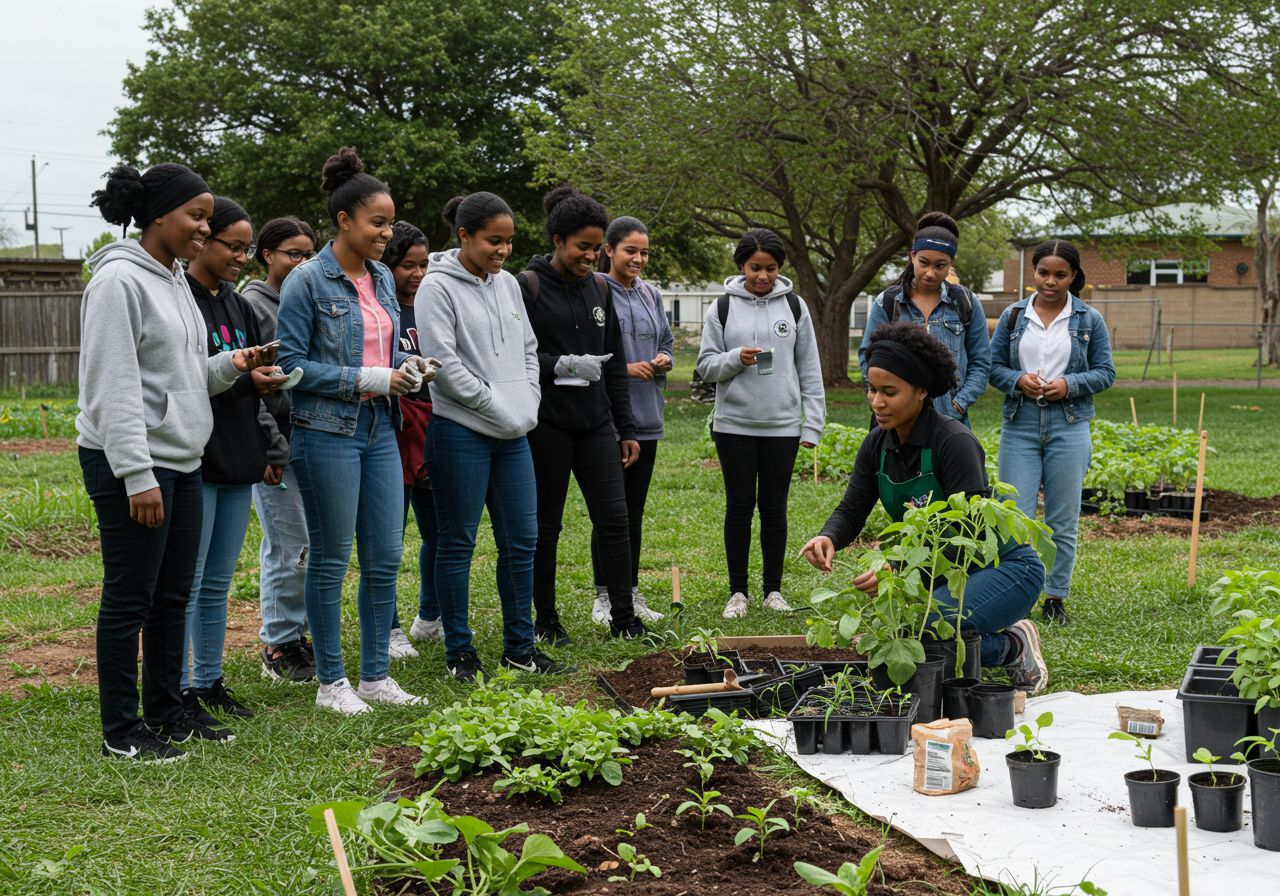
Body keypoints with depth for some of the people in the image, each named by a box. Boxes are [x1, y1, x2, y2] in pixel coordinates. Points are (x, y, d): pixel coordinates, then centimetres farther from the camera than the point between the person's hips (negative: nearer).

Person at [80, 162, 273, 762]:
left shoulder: (175, 279, 14)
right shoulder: (119, 280, -14)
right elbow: (114, 387, -18)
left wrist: (231, 365, 3)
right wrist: (136, 475, -22)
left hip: (180, 461, 9)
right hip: (131, 465, -9)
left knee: (174, 594, 14)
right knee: (130, 597, -1)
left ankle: (167, 712, 25)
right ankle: (121, 731, 8)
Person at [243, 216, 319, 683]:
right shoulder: (252, 305, -6)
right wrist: (274, 449, -14)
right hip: (277, 447, -7)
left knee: (313, 547, 9)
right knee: (288, 549, -5)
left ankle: (297, 635, 21)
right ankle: (279, 648, 6)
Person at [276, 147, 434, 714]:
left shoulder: (381, 278, 11)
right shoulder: (308, 281, -10)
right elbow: (292, 364, -13)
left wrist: (408, 368, -2)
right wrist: (371, 379, -17)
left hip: (378, 430, 7)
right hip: (327, 432, -7)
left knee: (385, 558, 7)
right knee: (331, 559, 2)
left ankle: (375, 675, 18)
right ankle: (331, 682, 12)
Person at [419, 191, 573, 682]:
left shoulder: (508, 284, 13)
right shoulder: (438, 287, -8)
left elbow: (528, 350, 20)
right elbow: (444, 363, -15)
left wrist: (529, 404, 6)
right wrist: (497, 406, -12)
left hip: (512, 436, 7)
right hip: (460, 433, -7)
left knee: (522, 540, 8)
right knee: (458, 543, 1)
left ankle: (519, 647, 19)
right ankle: (459, 652, 10)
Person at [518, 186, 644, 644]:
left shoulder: (599, 288, 11)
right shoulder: (528, 286, -6)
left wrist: (627, 428, 14)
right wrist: (561, 365, -21)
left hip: (596, 422, 5)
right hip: (546, 423, -5)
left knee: (614, 518, 0)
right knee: (545, 524, 5)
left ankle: (623, 618, 8)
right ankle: (545, 620, 17)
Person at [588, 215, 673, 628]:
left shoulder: (651, 296, 11)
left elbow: (667, 341, 21)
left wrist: (663, 359, -1)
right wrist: (624, 368, -18)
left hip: (646, 418, 7)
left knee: (635, 510, 13)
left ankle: (632, 593, 21)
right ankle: (605, 597, 8)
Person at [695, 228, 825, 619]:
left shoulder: (794, 307, 6)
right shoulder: (723, 308, 3)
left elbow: (810, 371, 6)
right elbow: (706, 365, 4)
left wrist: (812, 424, 0)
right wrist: (735, 359, -17)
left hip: (782, 425, 1)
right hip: (734, 424, 0)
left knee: (774, 508, 6)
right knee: (739, 506, 3)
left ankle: (774, 590, 15)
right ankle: (738, 592, 11)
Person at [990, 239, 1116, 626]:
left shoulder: (1090, 320, 4)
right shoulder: (1013, 316, 6)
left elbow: (1105, 372, 5)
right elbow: (993, 366, 8)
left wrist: (1069, 384, -12)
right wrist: (1018, 380, -12)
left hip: (1069, 428, 0)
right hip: (1020, 426, 0)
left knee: (1062, 520, 5)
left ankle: (1055, 598, 16)